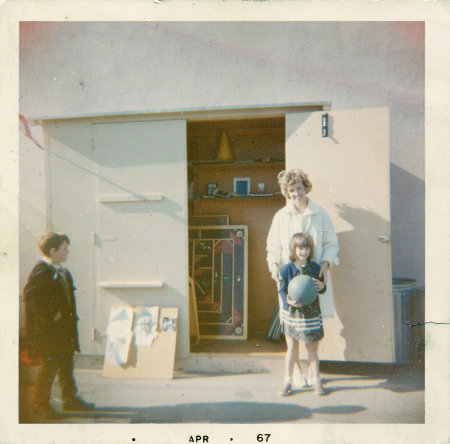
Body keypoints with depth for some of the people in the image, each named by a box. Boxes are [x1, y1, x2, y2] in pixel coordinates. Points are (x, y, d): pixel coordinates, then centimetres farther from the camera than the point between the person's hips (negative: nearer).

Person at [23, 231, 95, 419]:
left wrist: (70, 316, 13)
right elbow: (31, 298, -26)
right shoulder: (40, 273, -18)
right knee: (49, 367, 2)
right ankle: (40, 404, 20)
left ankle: (70, 399, 30)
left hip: (65, 329, 9)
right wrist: (51, 317, -21)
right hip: (48, 331, -9)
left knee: (67, 364, 17)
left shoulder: (62, 272, 10)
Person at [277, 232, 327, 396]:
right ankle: (287, 381, 22)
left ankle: (316, 380, 24)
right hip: (292, 313, -1)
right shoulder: (287, 269, -7)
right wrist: (288, 300, -24)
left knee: (312, 348, 10)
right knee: (292, 349, 9)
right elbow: (282, 290, -5)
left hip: (311, 313, 1)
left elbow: (322, 289, 7)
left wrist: (321, 287, -16)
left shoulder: (315, 268, -2)